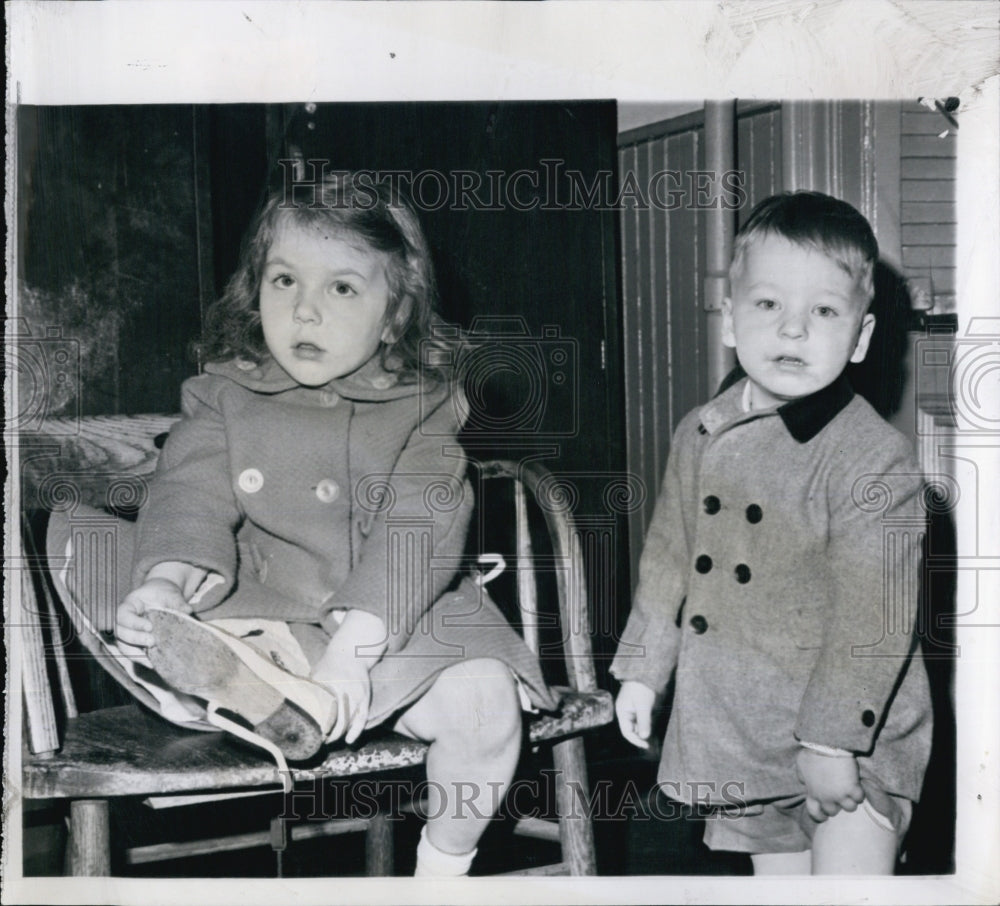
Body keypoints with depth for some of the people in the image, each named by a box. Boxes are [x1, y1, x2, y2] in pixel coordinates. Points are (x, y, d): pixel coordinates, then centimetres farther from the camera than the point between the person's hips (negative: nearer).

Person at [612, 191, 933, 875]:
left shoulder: (875, 458, -17)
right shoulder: (700, 436, 3)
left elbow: (871, 615, -19)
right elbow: (668, 561, 14)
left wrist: (832, 741, -20)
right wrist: (642, 670, 15)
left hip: (848, 741, -6)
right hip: (738, 736, 6)